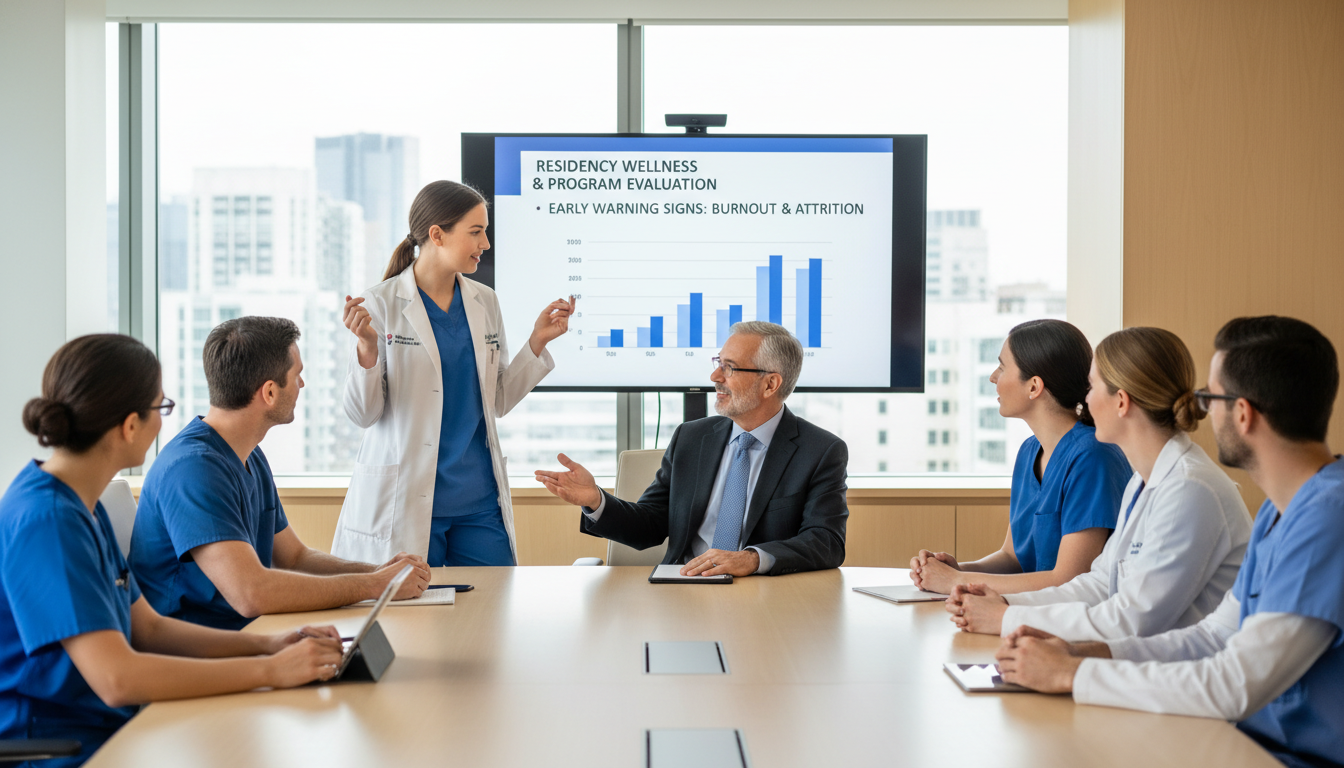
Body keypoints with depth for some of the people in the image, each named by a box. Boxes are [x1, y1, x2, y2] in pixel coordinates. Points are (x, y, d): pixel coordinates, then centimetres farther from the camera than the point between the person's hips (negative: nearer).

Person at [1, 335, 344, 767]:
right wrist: (269, 670, -21)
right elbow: (116, 678, -26)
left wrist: (268, 645, 1)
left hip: (108, 731, 9)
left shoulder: (80, 504, 11)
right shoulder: (47, 519, -19)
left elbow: (147, 628, 15)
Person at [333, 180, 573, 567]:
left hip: (479, 499, 5)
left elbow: (496, 402, 12)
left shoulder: (485, 302, 8)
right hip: (406, 502, -4)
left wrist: (537, 342, 4)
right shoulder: (381, 304, -7)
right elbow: (363, 414, -7)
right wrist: (367, 348, -22)